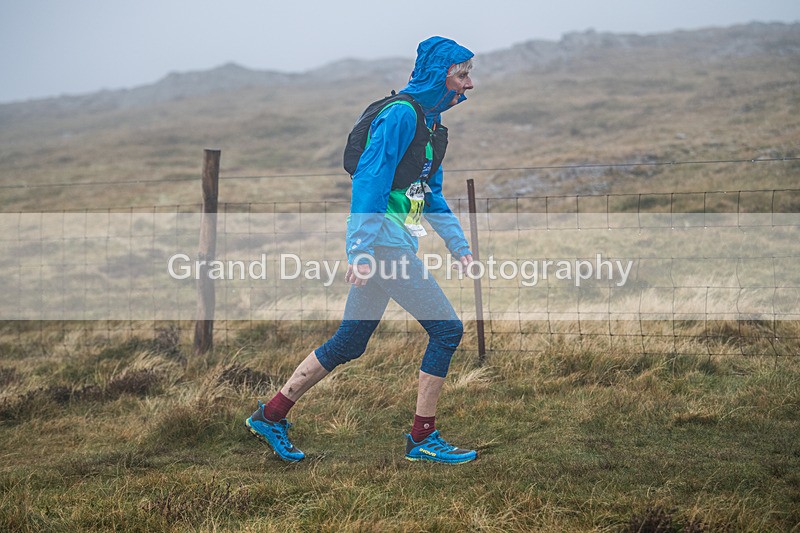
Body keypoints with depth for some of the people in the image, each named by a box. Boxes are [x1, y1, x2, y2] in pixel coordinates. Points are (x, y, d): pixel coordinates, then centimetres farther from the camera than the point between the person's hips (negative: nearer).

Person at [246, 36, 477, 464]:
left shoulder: (431, 123, 18)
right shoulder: (401, 114, -13)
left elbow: (431, 195, 26)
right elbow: (370, 179, -20)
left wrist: (457, 243, 20)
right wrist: (363, 249, -25)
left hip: (386, 246, 10)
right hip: (383, 240, -10)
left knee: (349, 342, 12)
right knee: (447, 330, -7)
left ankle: (271, 416, 20)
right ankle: (422, 439, 1)